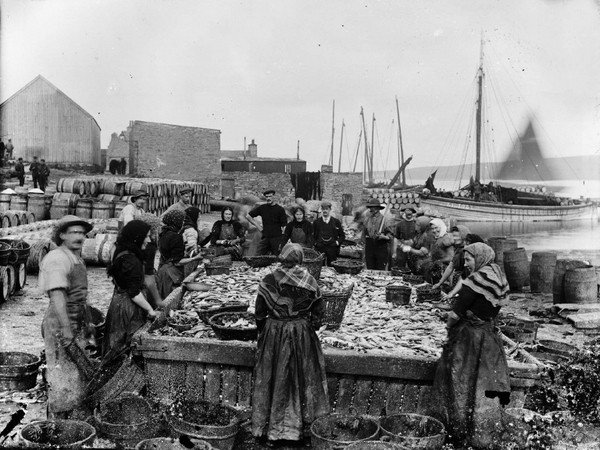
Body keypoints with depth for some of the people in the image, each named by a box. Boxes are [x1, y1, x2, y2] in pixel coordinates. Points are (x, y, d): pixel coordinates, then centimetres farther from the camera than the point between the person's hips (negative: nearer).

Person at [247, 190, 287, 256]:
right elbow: (248, 216, 14)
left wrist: (282, 243, -10)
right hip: (265, 237, 3)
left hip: (277, 238, -3)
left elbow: (284, 226, -4)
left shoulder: (280, 209, -1)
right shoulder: (262, 207, 7)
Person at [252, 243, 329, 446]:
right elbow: (317, 312, -1)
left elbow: (259, 312, -5)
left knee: (273, 378, 12)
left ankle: (267, 425, 23)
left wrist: (263, 330, 10)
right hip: (301, 334, 1)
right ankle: (295, 424, 25)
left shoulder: (269, 281, -10)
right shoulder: (310, 282, -7)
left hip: (273, 332, -1)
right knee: (300, 377, 14)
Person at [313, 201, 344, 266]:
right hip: (319, 250, 0)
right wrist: (315, 243, 2)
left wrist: (338, 242, -2)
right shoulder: (316, 222, 9)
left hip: (332, 250, 0)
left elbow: (342, 235, 13)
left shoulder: (336, 222, 8)